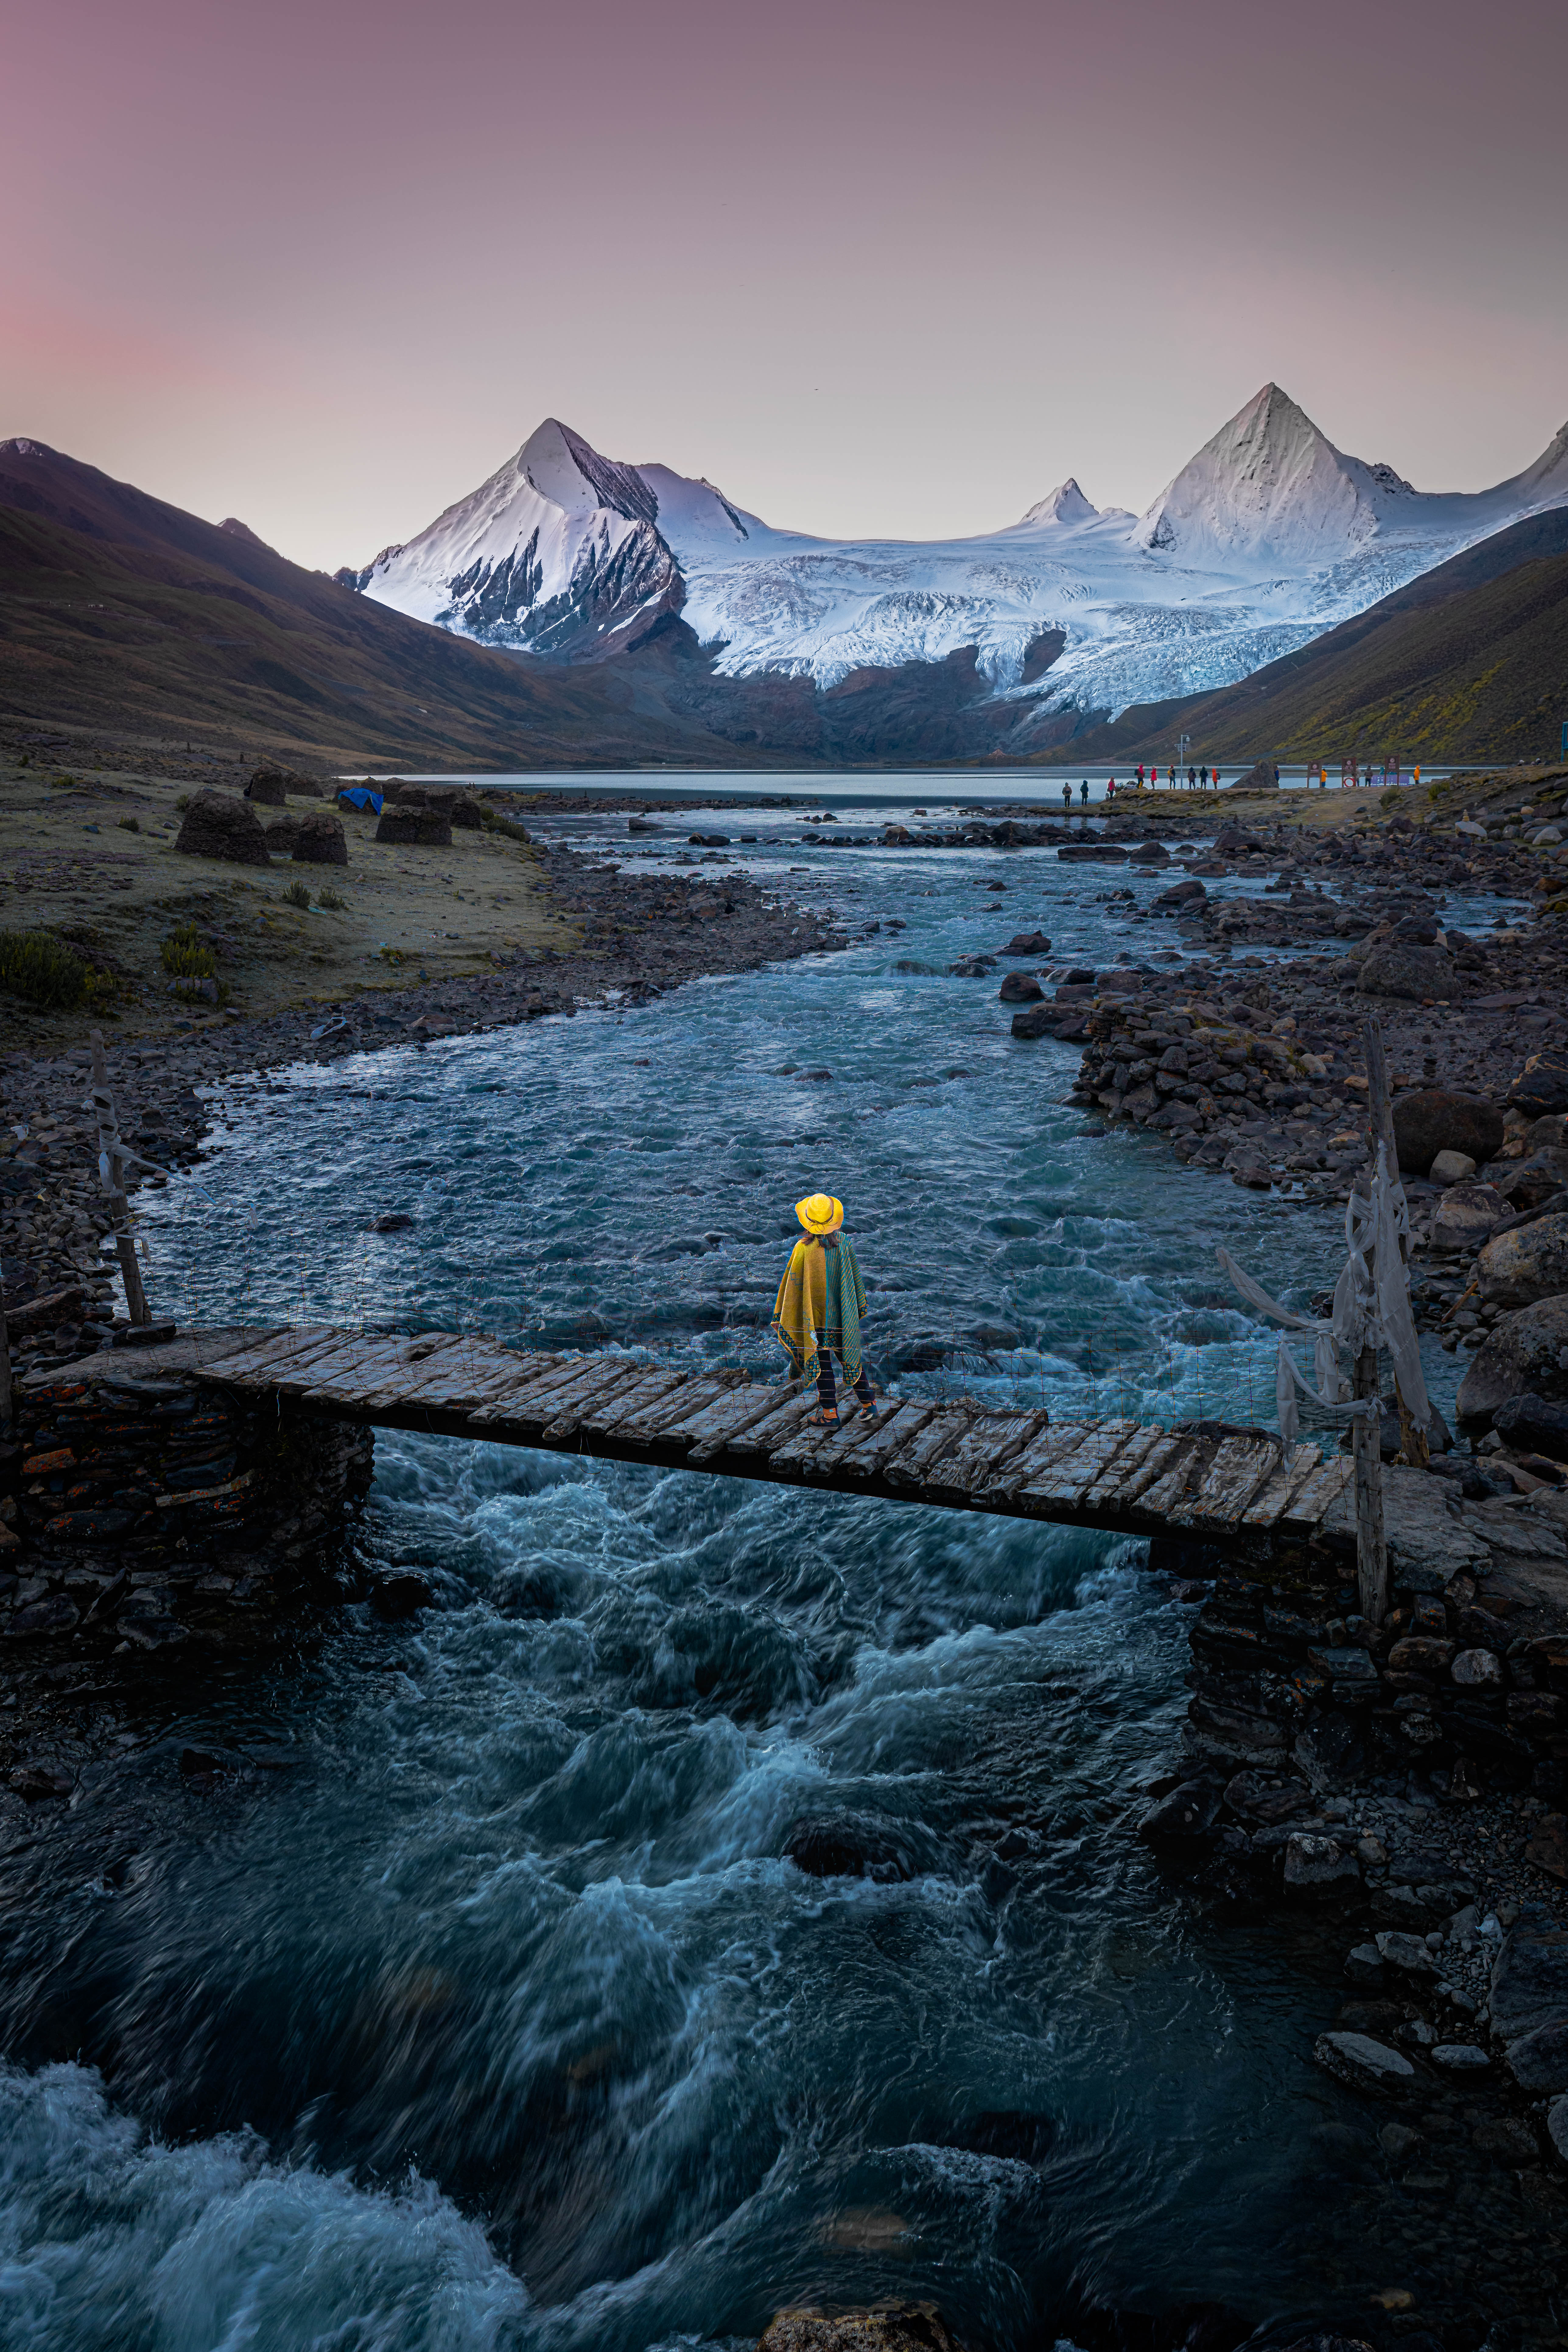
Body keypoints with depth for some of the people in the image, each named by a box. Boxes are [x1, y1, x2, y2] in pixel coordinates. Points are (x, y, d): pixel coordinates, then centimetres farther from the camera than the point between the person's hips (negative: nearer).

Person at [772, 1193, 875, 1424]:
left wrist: (781, 1316, -2)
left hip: (816, 1315, -4)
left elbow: (792, 1285, -12)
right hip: (844, 1315, 4)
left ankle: (830, 1412, 13)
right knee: (848, 1353, 18)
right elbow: (856, 1277, 4)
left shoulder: (804, 1249, -18)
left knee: (821, 1362, 7)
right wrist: (861, 1304, 19)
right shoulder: (845, 1243, -7)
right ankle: (868, 1401, 25)